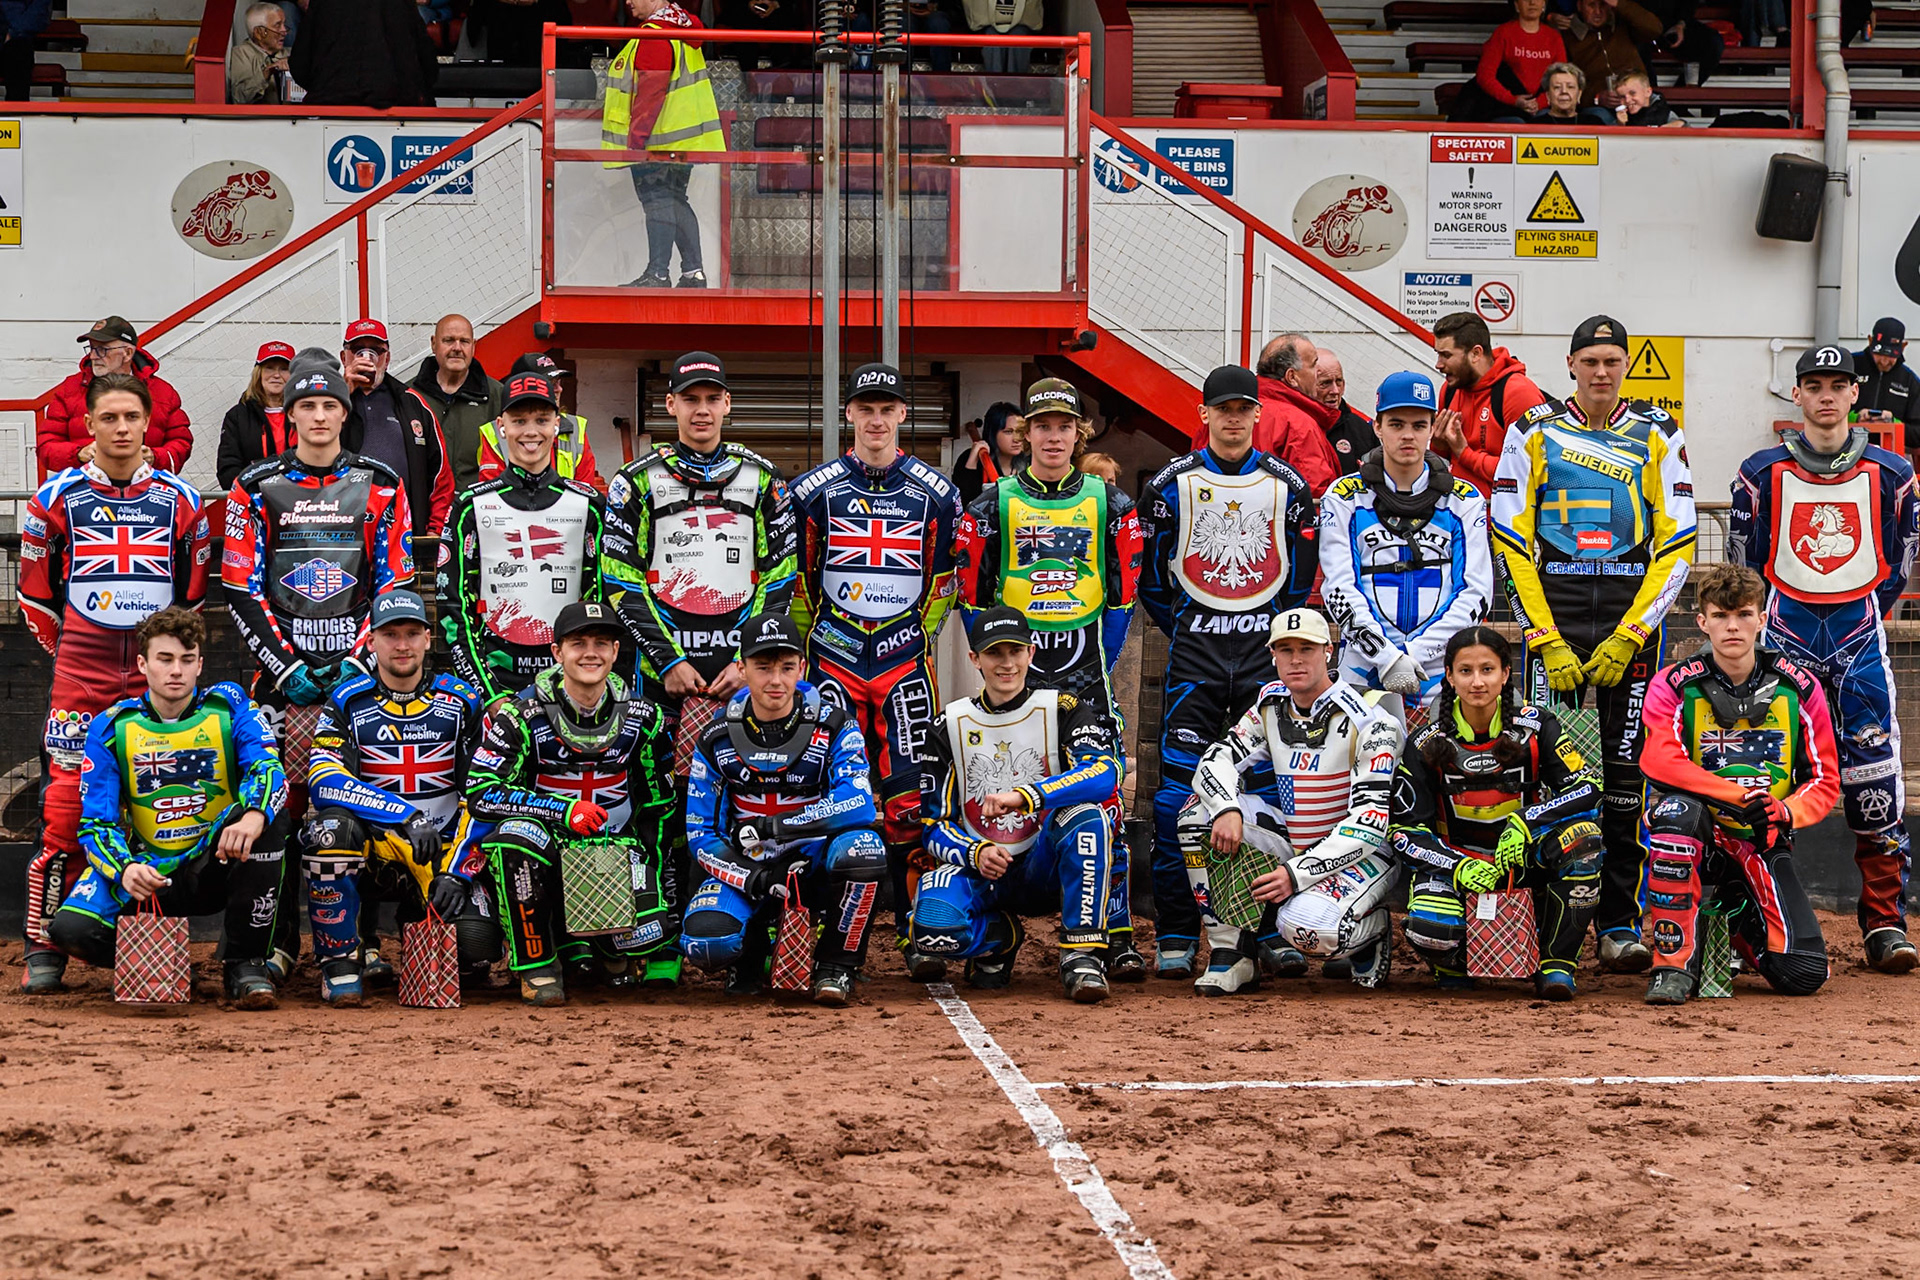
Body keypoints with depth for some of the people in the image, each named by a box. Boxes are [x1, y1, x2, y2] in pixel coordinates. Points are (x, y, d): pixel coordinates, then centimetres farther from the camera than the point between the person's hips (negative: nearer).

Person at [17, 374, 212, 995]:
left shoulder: (179, 500, 6)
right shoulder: (58, 497, 3)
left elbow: (193, 594, 16)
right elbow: (35, 593, 10)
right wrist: (73, 653, 11)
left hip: (156, 665, 1)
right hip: (80, 675, -1)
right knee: (66, 804, -8)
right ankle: (44, 950, -1)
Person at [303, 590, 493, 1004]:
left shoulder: (461, 701, 2)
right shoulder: (348, 702, -3)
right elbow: (323, 781, -19)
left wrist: (456, 872, -13)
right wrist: (407, 815, -31)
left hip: (441, 851, 1)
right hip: (372, 852, -1)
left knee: (477, 948, -23)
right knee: (331, 827, -35)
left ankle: (416, 923, 16)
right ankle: (340, 959, -15)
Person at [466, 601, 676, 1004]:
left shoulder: (642, 717, 0)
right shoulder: (522, 714, -10)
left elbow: (660, 805, 10)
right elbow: (479, 794, -17)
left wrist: (664, 888, 6)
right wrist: (564, 810, -26)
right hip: (550, 846, -2)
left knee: (649, 938, -24)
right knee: (516, 832, -37)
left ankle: (583, 948, 15)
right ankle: (537, 966, -20)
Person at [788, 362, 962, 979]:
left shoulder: (936, 494, 6)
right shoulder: (814, 490, 5)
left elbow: (944, 581, 14)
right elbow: (796, 580, 11)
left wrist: (917, 637, 9)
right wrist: (810, 645, 9)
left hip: (904, 658, 0)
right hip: (833, 657, 0)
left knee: (908, 798, -5)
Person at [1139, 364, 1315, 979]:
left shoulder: (1287, 485, 8)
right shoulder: (1172, 484, 4)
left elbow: (1303, 574, 13)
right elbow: (1150, 575, 9)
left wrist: (1276, 630, 7)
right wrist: (1186, 630, 7)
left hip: (1266, 651, 1)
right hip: (1194, 653, -1)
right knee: (1178, 791, -8)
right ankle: (1176, 937, -3)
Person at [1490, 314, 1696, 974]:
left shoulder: (1658, 437, 7)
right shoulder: (1534, 433, 5)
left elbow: (1676, 549, 2)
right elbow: (1512, 546, 0)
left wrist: (1625, 638, -8)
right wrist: (1550, 644, -8)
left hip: (1633, 618, 1)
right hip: (1551, 612, -1)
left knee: (1628, 769, -2)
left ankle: (1619, 922, 3)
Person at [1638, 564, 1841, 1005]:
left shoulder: (1799, 688, 1)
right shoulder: (1674, 687, -6)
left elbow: (1825, 779, 3)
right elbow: (1658, 761, -23)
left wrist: (1787, 812, -19)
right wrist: (1739, 795, -33)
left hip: (1763, 842, 2)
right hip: (1700, 836, -2)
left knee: (1804, 975, -14)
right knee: (1677, 809, -39)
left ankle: (1737, 912, 22)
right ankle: (1675, 962, -26)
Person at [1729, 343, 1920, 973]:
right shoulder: (1762, 473, 3)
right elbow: (1745, 565, 10)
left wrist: (1861, 621, 10)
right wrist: (1774, 625, 8)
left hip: (1860, 635, 0)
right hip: (1785, 633, 0)